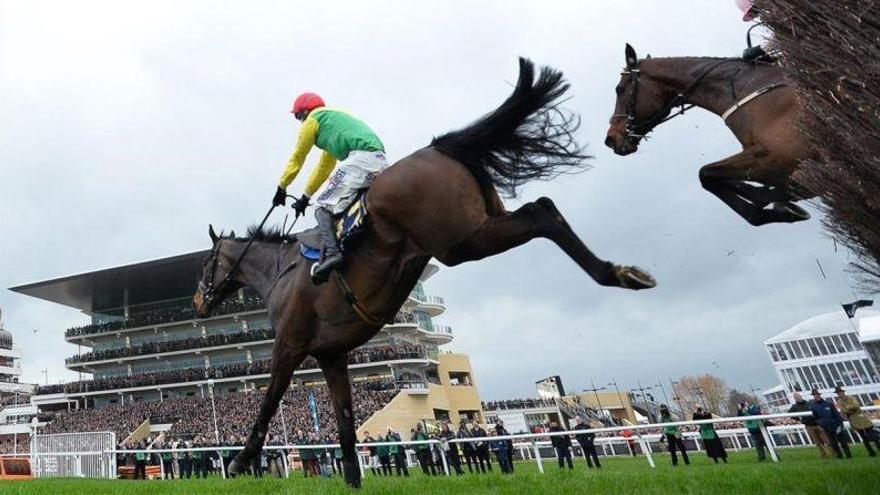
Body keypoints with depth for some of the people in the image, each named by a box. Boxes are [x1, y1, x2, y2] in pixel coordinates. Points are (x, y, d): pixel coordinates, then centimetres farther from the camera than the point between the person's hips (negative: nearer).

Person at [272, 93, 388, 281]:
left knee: (323, 207, -5)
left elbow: (296, 159, 16)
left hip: (361, 158, -9)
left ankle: (331, 252, -24)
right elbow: (323, 168, 40)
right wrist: (305, 197, 42)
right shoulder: (334, 120, 38)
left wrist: (281, 188, 27)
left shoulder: (314, 118, 13)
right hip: (382, 162, 9)